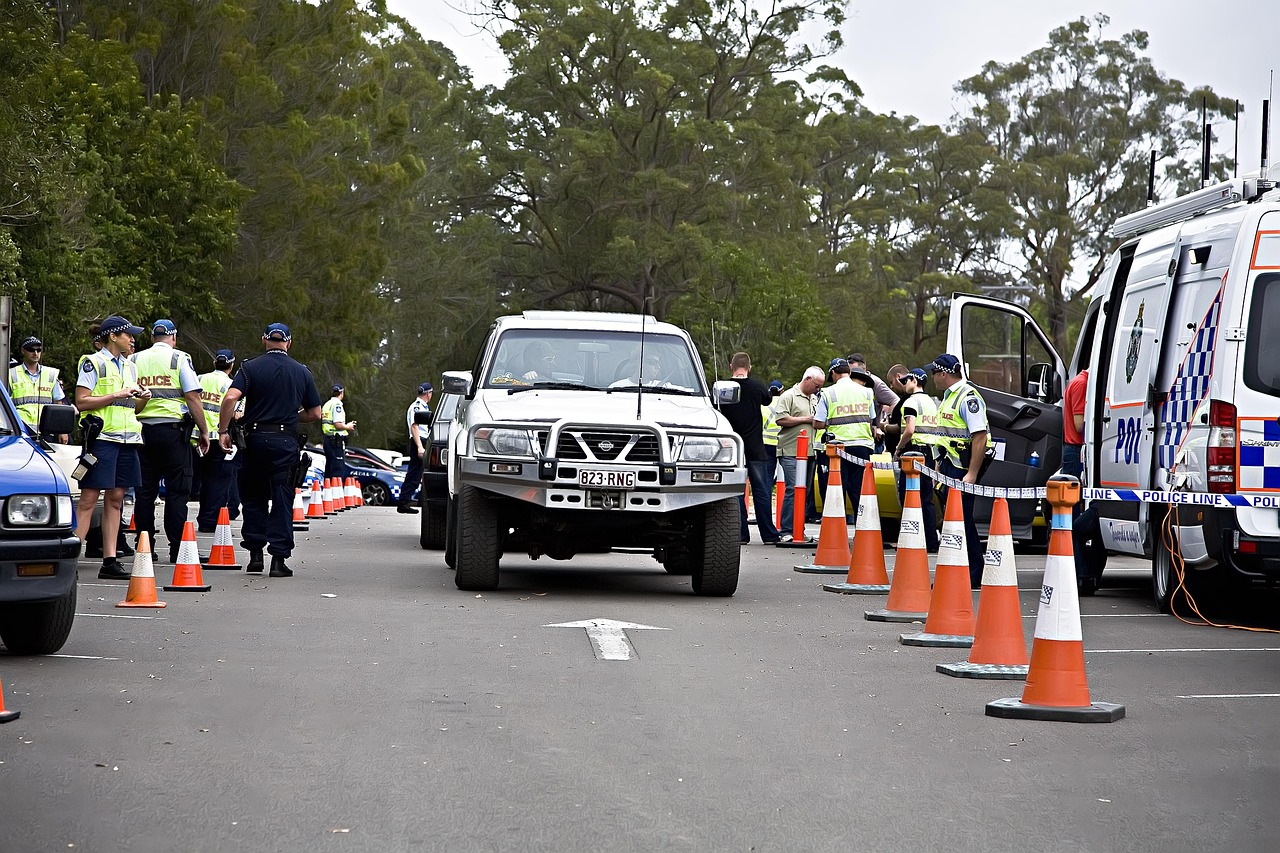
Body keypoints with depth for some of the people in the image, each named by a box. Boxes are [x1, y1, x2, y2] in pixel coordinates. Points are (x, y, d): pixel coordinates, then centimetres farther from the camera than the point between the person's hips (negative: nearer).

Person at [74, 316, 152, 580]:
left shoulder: (130, 367, 20)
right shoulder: (93, 363, -3)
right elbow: (81, 402, -11)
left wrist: (142, 399, 5)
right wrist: (117, 395, -15)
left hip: (127, 439, 7)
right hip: (102, 437, -7)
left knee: (115, 499, 6)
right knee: (89, 499, -10)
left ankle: (110, 561, 7)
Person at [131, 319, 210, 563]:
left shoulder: (136, 360, 11)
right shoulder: (179, 358, -1)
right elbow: (192, 397, -6)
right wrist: (203, 431, -1)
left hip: (142, 429, 4)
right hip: (173, 428, -4)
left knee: (145, 491, 7)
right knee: (177, 490, -2)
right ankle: (177, 549, -6)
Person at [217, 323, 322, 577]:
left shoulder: (250, 367, 1)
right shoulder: (302, 372, 6)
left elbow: (230, 398, -15)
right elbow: (315, 414, 9)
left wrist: (223, 430, -8)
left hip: (255, 438, 0)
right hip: (286, 441, 0)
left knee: (253, 498, 13)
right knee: (282, 499, 2)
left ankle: (255, 553, 11)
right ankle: (279, 558, -4)